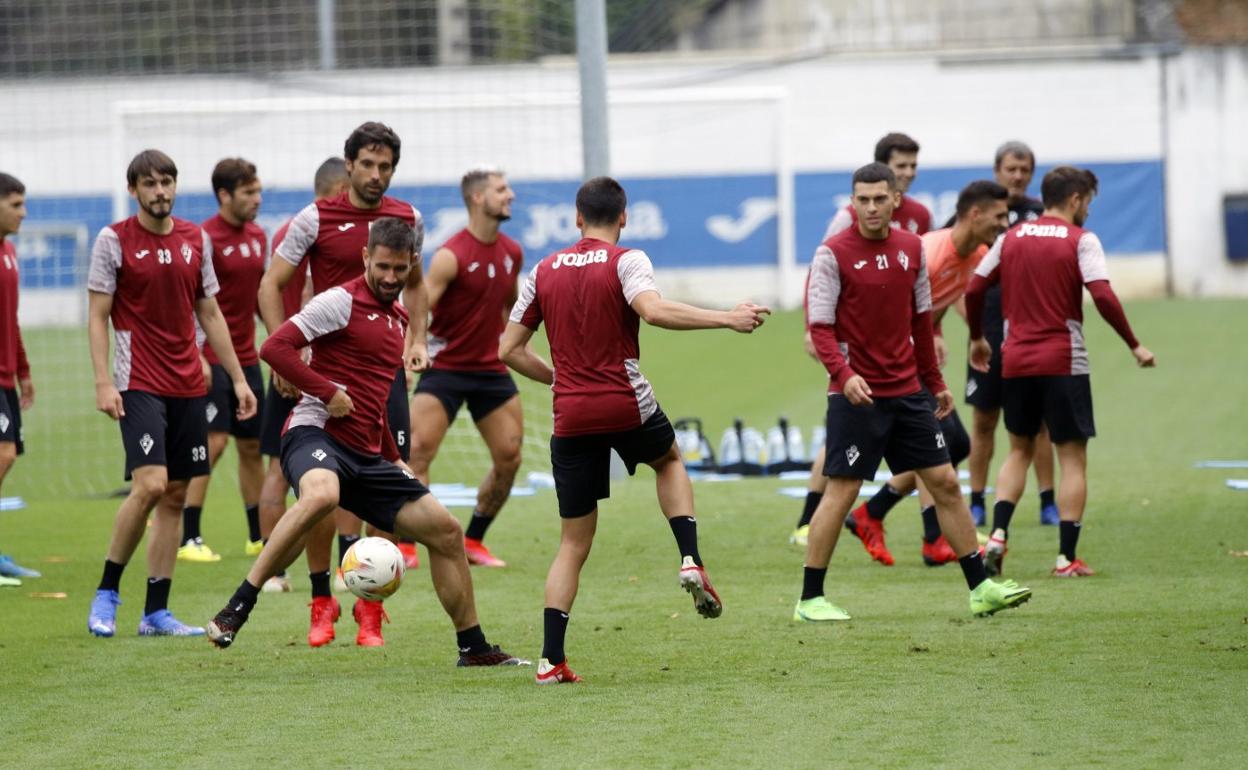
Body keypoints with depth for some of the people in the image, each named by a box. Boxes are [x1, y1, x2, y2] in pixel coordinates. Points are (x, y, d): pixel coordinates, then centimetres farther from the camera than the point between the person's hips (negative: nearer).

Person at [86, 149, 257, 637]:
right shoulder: (114, 241, -3)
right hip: (140, 386, -5)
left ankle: (156, 612, 9)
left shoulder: (195, 240, 10)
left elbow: (210, 313, 17)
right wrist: (103, 383, -14)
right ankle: (106, 592, -4)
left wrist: (238, 378, 14)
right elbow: (97, 317, -4)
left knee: (175, 496, 4)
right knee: (150, 485, -19)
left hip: (188, 386, 5)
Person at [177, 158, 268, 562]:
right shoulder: (206, 238, -13)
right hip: (211, 360, -8)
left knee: (252, 445, 11)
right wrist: (196, 356, -21)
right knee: (212, 442, -13)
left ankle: (258, 537, 20)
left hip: (246, 358, 8)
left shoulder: (258, 237, 10)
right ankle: (189, 539, -10)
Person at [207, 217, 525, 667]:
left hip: (367, 457, 8)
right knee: (321, 496, -41)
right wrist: (328, 392, -17)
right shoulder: (342, 302, -5)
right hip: (316, 433, -8)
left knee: (446, 532, 6)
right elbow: (274, 347, -13)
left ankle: (473, 647, 19)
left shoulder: (397, 318, 21)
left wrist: (393, 458, 29)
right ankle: (235, 610, -33)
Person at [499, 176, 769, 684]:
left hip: (570, 416, 3)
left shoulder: (544, 271, 10)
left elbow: (509, 350, 10)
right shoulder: (625, 261, -4)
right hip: (627, 407, -3)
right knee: (669, 459, 32)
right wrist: (727, 318, -19)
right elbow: (654, 310, -24)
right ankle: (690, 561, 11)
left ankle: (551, 660, 1)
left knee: (573, 543, 10)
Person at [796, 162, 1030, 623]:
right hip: (857, 394, -6)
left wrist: (935, 383, 19)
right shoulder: (833, 254, -9)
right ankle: (810, 600, 2)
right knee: (841, 491, -6)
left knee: (945, 482, 6)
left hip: (908, 391, 6)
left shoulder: (911, 248, 8)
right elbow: (820, 327, -12)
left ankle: (980, 588, 13)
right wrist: (843, 374, -27)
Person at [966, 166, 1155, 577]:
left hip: (1016, 361, 4)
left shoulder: (1011, 238, 8)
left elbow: (974, 289, 8)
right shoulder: (1081, 240, -5)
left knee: (1019, 450, 19)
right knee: (1073, 457, 4)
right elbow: (1102, 296, -16)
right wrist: (1135, 346, -8)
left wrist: (977, 338, 23)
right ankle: (1067, 558, -2)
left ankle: (998, 535, 0)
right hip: (1063, 362, -4)